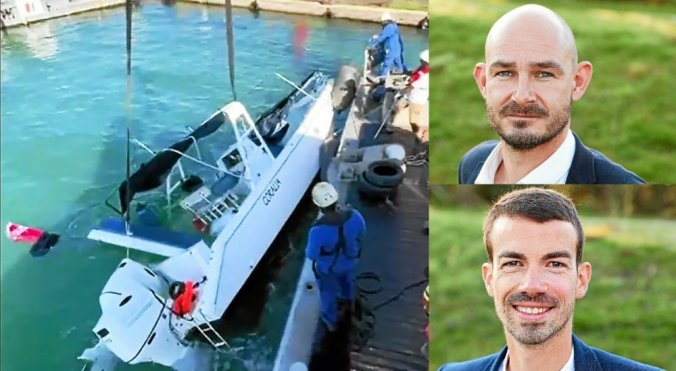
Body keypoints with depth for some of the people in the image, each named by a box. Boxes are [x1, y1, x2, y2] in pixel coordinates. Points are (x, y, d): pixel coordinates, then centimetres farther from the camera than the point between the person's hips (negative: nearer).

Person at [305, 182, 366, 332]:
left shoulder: (318, 230, -42)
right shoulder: (354, 216, -31)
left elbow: (311, 255, -24)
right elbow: (362, 232, -8)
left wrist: (309, 249, -2)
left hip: (327, 268, -3)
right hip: (350, 261, 4)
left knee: (328, 293, 29)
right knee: (347, 279, 38)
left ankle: (331, 322, 56)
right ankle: (350, 302, 70)